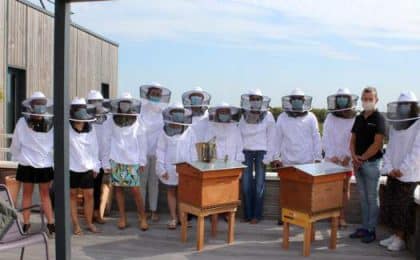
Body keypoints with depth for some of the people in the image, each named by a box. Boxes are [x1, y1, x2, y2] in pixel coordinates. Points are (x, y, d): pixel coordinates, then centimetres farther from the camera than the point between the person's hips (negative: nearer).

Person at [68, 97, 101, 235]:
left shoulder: (90, 129, 6)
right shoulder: (67, 129, -5)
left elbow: (94, 148, 9)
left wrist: (95, 166, 8)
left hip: (87, 167, 3)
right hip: (71, 167, -2)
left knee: (89, 195, 4)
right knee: (72, 195, 7)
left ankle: (89, 223, 18)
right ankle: (76, 225, 17)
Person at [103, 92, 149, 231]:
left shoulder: (138, 122, 0)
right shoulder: (111, 123, 4)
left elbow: (142, 142, 3)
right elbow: (107, 142, 5)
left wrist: (142, 161, 1)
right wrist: (106, 163, 3)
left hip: (132, 161, -2)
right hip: (116, 161, 2)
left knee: (135, 190, -6)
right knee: (118, 188, 7)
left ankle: (143, 217, 8)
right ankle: (122, 217, 20)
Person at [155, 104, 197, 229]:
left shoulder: (189, 132, -4)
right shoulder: (164, 132, -3)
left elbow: (193, 150, 1)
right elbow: (160, 151, -1)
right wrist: (161, 169, -5)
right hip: (170, 168, 1)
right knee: (171, 192, 9)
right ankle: (173, 218, 17)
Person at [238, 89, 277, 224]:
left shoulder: (268, 116, -2)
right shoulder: (242, 116, 1)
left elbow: (271, 137, -1)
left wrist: (269, 156, -6)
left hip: (261, 151, -1)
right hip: (246, 151, 1)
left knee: (259, 183, 0)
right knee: (246, 184, 1)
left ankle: (257, 214, 9)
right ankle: (247, 214, 11)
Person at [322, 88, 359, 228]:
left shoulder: (355, 120, -2)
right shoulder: (330, 118, 1)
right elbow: (326, 139, -2)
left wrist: (348, 156, -15)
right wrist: (331, 155, -12)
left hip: (347, 160, 0)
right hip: (331, 159, 1)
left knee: (345, 188, 7)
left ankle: (341, 216, 15)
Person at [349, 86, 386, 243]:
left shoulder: (378, 118, -8)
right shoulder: (359, 118, 11)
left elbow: (377, 144, -15)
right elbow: (353, 140, 11)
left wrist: (362, 158, -12)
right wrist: (354, 157, -6)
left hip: (372, 163, -6)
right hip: (358, 164, 6)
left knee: (372, 198, 3)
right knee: (363, 198, 13)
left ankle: (371, 230, 11)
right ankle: (364, 227, 22)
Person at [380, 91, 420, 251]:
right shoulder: (394, 126, 12)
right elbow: (390, 149, 10)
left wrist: (402, 169, -18)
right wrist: (388, 168, -4)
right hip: (393, 175, 7)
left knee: (403, 209, -2)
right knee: (388, 206, 10)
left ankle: (401, 239, 12)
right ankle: (395, 235, 24)